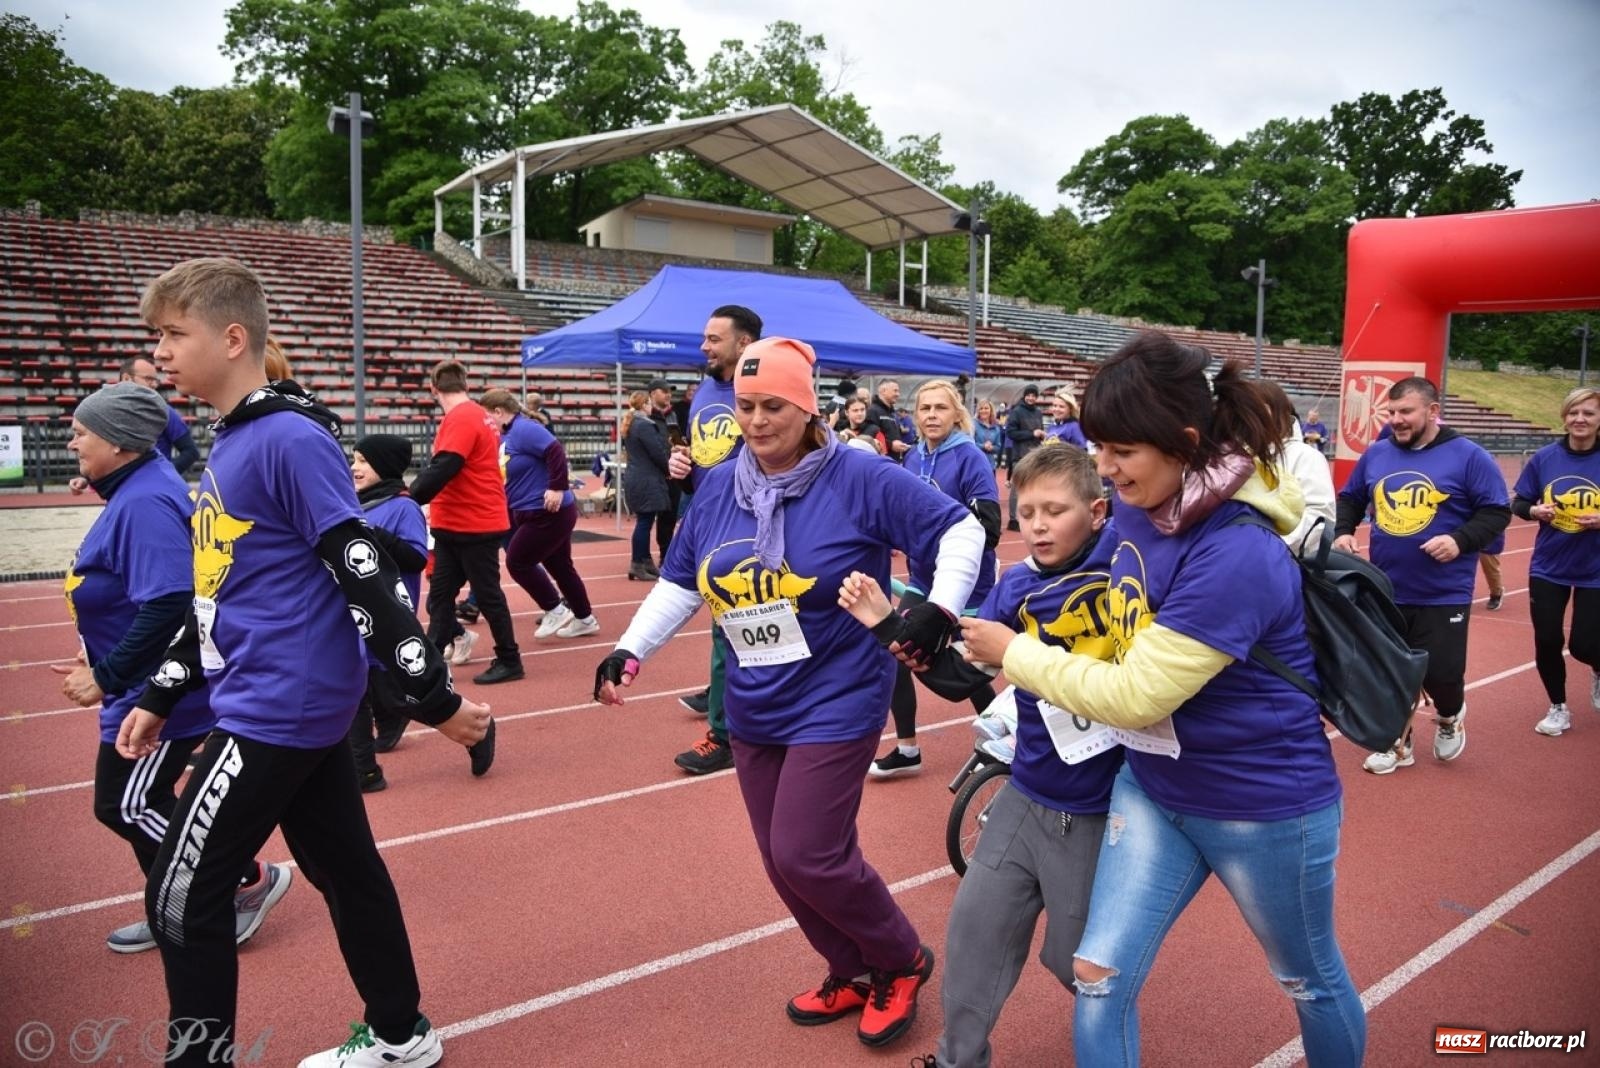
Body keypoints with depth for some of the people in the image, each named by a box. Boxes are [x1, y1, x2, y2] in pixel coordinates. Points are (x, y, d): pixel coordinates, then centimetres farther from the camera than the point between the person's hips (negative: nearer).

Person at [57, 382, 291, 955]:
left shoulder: (145, 503, -25)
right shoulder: (133, 492, 8)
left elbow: (167, 607, -32)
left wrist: (106, 679, -23)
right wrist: (100, 658, 17)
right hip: (148, 687, 10)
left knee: (127, 805, 1)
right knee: (138, 802, 18)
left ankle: (249, 880, 12)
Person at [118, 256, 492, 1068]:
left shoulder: (290, 439, -17)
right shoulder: (226, 444, 12)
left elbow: (364, 578, -19)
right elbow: (218, 591, 19)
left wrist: (432, 696, -17)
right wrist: (160, 696, 20)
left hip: (279, 708, -9)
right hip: (301, 704, 9)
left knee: (181, 895, 2)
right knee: (343, 870, 18)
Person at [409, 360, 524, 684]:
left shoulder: (461, 418, -17)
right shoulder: (475, 415, 14)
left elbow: (442, 470, -26)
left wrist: (407, 498, -23)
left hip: (475, 525, -9)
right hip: (455, 524, 9)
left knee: (487, 594, 1)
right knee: (440, 592, 8)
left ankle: (510, 661, 13)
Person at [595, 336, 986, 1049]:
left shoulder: (860, 479, -13)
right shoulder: (717, 487, 3)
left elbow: (960, 530, -10)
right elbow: (680, 582, 11)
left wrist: (941, 609, -23)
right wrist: (629, 649, 1)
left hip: (835, 705, -6)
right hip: (753, 711, 6)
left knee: (807, 857, -8)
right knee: (782, 863, 13)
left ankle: (902, 961, 20)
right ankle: (853, 973, 36)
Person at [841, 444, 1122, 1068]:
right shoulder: (1015, 587, -2)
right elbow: (959, 677, -3)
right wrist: (889, 624, -13)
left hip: (1102, 813, -4)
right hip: (1026, 800, 5)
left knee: (1080, 963, 13)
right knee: (973, 929, 13)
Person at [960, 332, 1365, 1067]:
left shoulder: (1238, 558, -32)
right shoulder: (1140, 509, -7)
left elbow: (1132, 696, -27)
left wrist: (1014, 654, -16)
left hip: (1264, 805, -6)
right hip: (1154, 788, 7)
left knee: (1309, 979, 21)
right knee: (1098, 978, 5)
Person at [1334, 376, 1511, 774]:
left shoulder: (1467, 457, -8)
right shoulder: (1375, 454, 3)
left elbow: (1496, 511, -7)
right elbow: (1350, 499, 16)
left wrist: (1460, 540, -22)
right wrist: (1343, 531, -2)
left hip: (1444, 595, -3)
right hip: (1386, 591, 4)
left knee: (1441, 673, -1)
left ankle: (1450, 717, 34)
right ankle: (1397, 742, 27)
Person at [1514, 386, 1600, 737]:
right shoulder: (1544, 458, -4)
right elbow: (1518, 503, 3)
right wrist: (1534, 511, -18)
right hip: (1548, 567, 2)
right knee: (1546, 641, 3)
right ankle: (1558, 708, 26)